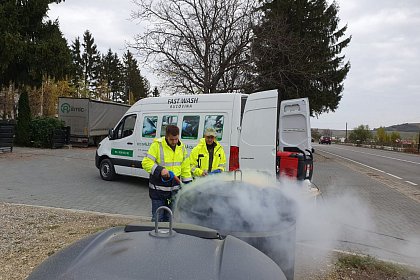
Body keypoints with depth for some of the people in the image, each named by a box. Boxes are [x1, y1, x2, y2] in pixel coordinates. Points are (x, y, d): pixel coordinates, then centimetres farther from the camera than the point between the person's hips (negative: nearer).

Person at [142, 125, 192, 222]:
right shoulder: (157, 145, -12)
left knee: (168, 218, 17)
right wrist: (160, 170, -27)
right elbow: (146, 163, -15)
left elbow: (185, 167, 12)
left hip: (173, 189, 5)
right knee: (157, 218, 2)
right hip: (158, 188, -5)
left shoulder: (181, 147, 5)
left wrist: (188, 184, 9)